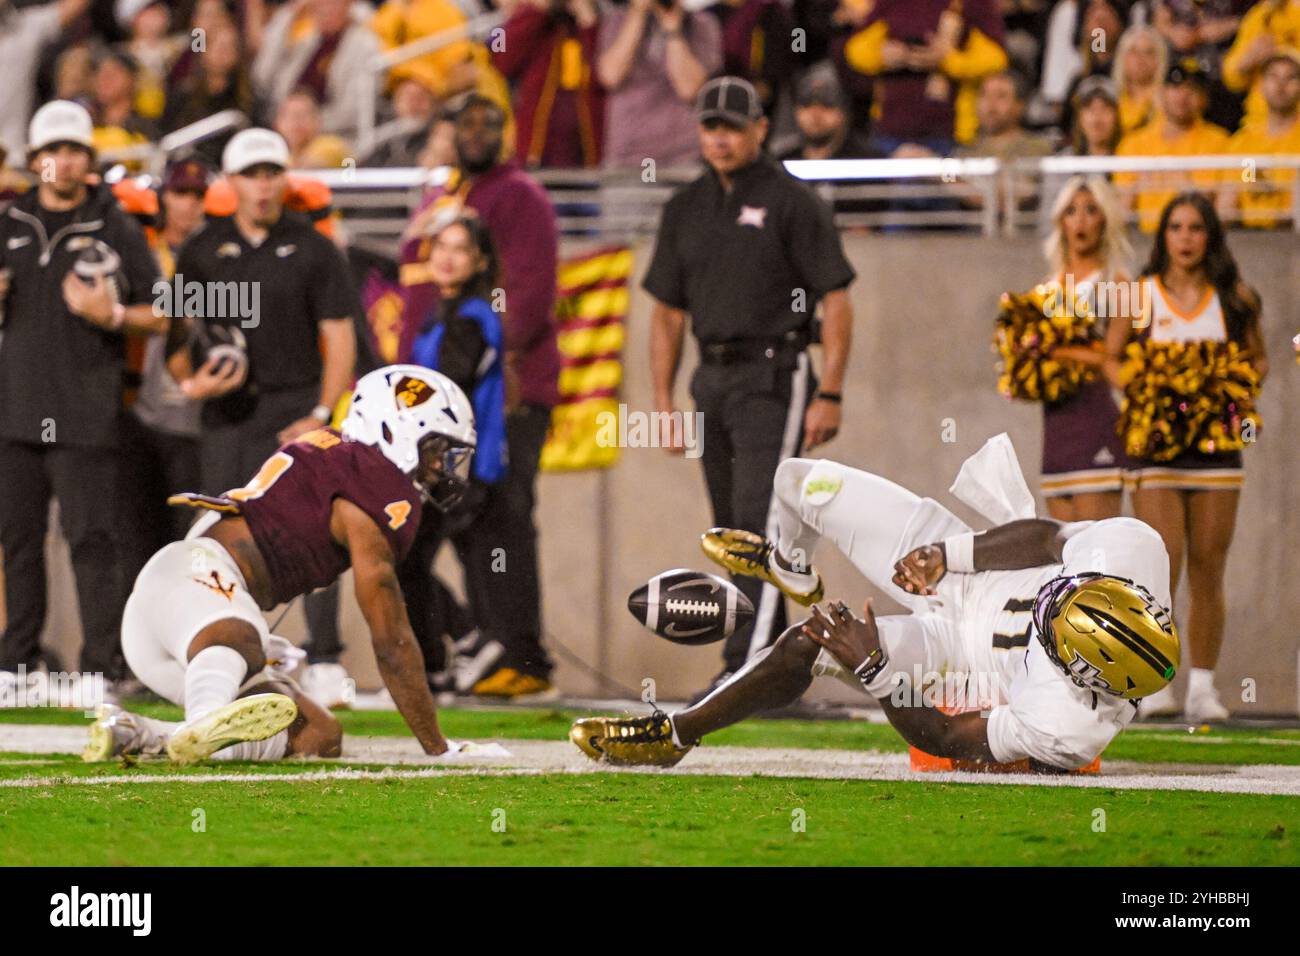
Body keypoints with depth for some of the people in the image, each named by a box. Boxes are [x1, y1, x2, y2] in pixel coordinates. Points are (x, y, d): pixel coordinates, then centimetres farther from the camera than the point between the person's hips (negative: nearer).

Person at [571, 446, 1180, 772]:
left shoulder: (1072, 724, -40)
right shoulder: (1133, 551, -34)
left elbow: (954, 739, -25)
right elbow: (1048, 538, -12)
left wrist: (871, 666, -26)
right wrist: (948, 555, -19)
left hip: (962, 656, -5)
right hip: (959, 573, 5)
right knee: (804, 482, 4)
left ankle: (674, 736, 11)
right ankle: (792, 570, 45)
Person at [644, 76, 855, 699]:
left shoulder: (791, 202, -4)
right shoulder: (685, 208, 13)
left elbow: (836, 302, -7)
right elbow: (668, 312, 18)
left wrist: (828, 396, -13)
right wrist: (664, 401, 10)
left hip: (774, 375, -7)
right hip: (712, 379, 7)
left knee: (757, 518, -15)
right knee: (732, 529, 9)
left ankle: (745, 665, -22)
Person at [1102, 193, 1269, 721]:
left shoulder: (1235, 299, 5)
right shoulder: (1139, 297, 1)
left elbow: (1257, 358, 15)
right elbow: (1111, 359, 8)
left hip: (1216, 444, 2)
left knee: (1208, 572, 3)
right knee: (1163, 565, -13)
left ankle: (1203, 688, 9)